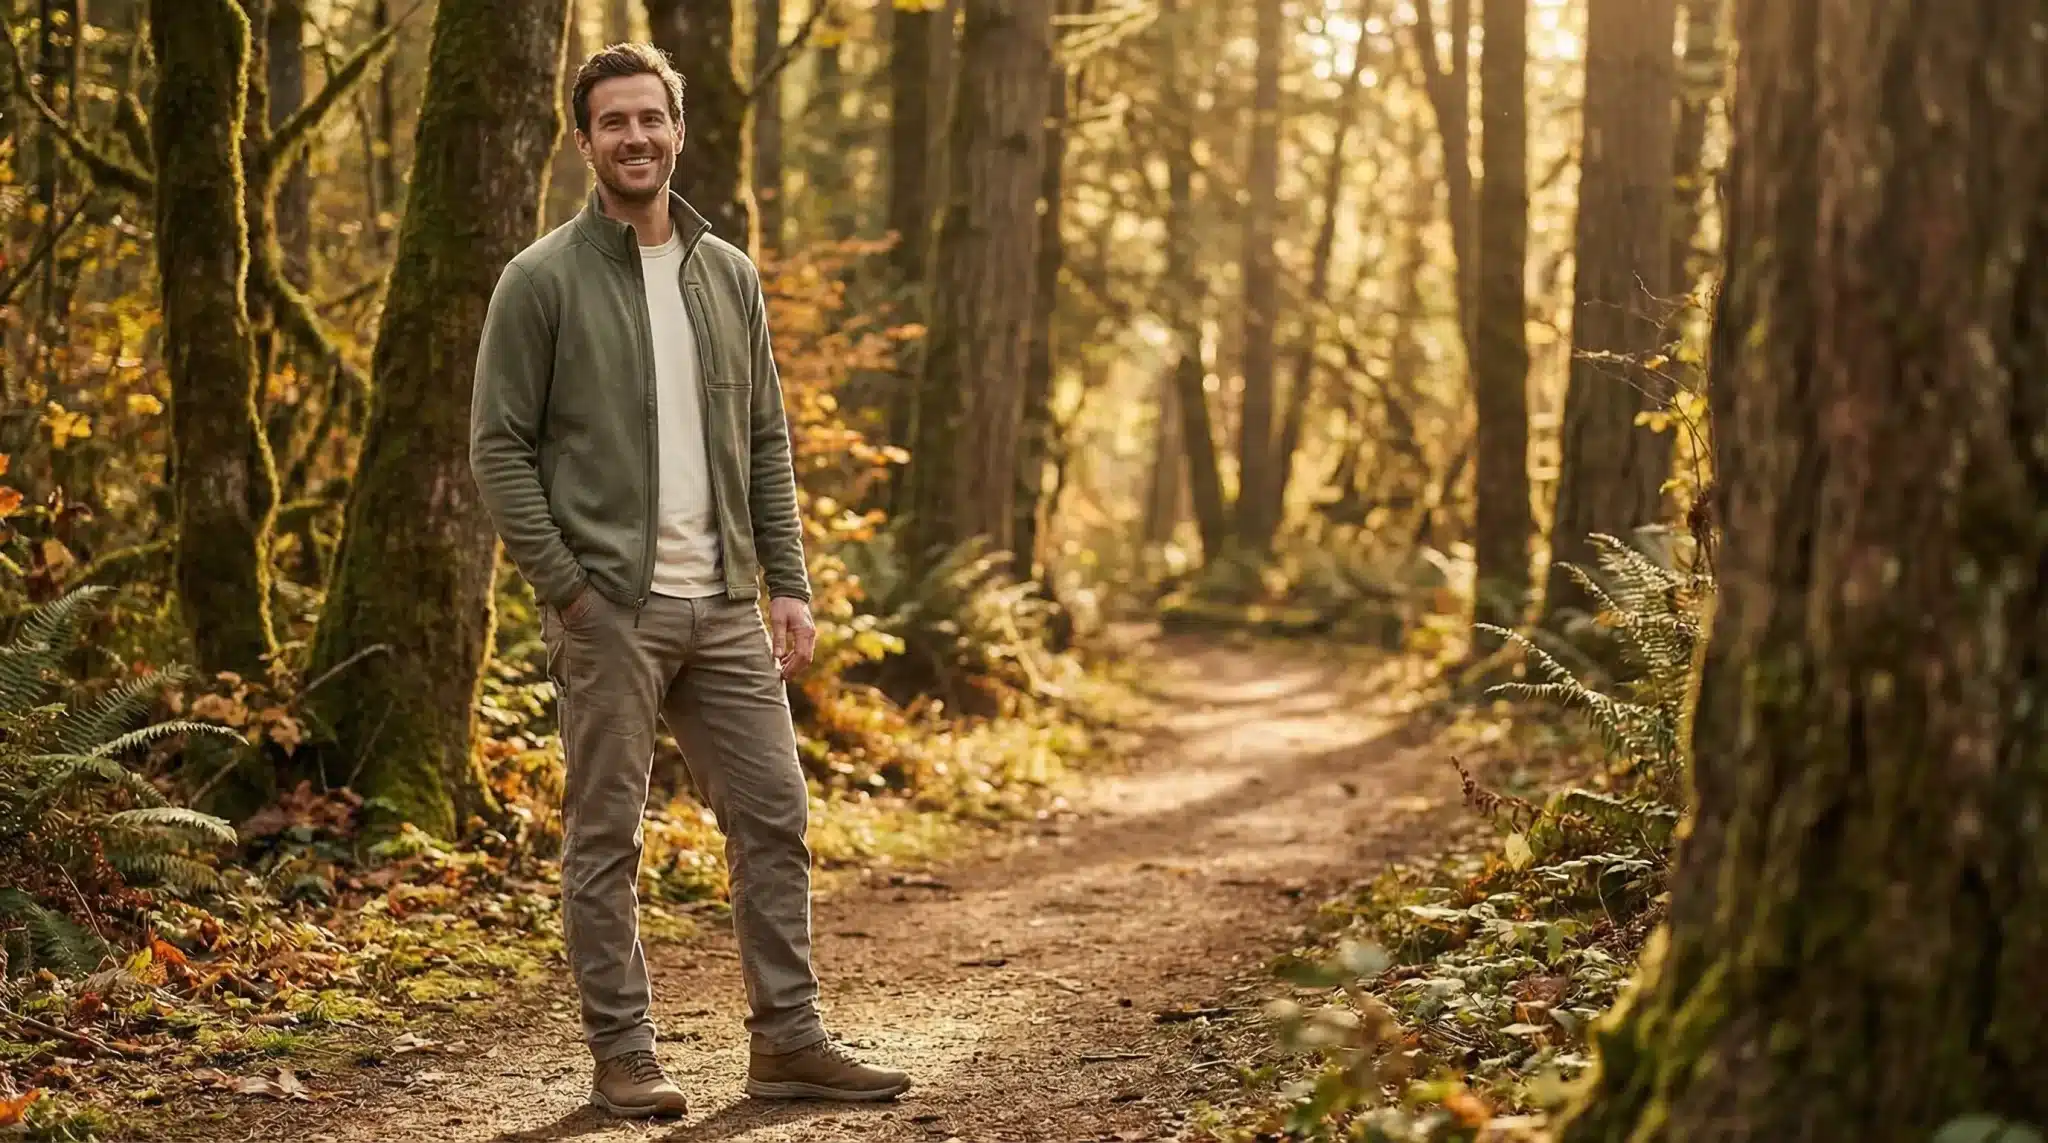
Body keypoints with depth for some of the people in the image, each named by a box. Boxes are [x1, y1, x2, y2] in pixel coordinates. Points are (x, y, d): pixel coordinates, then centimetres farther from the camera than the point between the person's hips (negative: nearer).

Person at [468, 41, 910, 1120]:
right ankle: (622, 1056, 11)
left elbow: (767, 444, 14)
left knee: (774, 818, 5)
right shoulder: (543, 280, -4)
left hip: (724, 606, 5)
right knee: (605, 838, 2)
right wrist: (563, 586, -13)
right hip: (608, 609, -5)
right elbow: (499, 447, -6)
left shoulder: (730, 275, 12)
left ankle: (787, 1040, 14)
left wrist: (788, 583, 5)